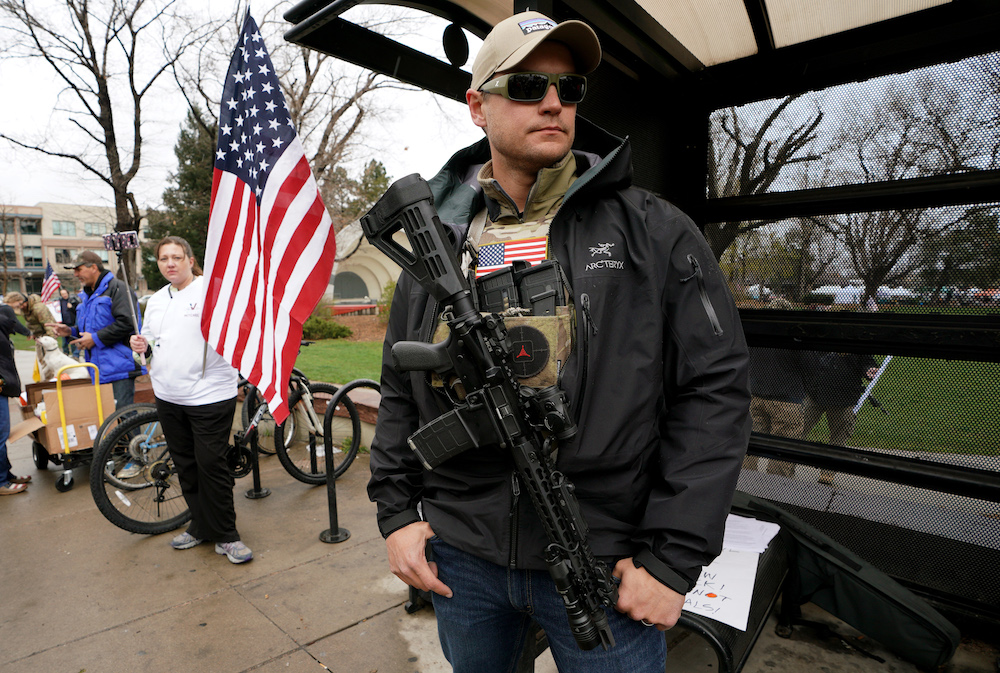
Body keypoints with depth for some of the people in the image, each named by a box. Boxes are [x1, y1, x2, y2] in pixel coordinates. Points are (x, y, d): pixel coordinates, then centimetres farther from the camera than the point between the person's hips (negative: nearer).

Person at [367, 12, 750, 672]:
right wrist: (396, 511, 3)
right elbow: (399, 390, 8)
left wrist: (673, 558, -11)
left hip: (604, 565, -2)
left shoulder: (658, 233, -6)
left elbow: (714, 390, -8)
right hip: (459, 556, 4)